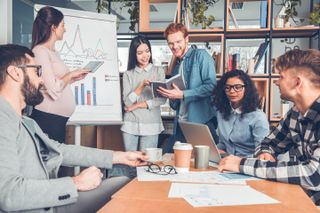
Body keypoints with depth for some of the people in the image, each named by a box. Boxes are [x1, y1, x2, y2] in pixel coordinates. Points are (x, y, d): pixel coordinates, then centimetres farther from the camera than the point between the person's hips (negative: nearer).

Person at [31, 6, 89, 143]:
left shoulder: (53, 52, 13)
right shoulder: (40, 51, -13)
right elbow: (53, 88, -21)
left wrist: (74, 78, 8)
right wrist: (71, 74, -8)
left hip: (58, 118, 9)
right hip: (47, 118, -9)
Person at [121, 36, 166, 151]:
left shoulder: (158, 71, 4)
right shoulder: (128, 74, 6)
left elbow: (162, 99, -4)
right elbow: (127, 102, -3)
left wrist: (138, 105, -6)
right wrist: (142, 85, -15)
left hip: (151, 125, -1)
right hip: (130, 125, 1)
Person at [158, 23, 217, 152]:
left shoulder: (200, 55, -2)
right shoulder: (176, 66, 19)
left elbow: (211, 85, -16)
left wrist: (182, 95, -18)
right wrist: (171, 97, -1)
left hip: (202, 123, -7)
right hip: (180, 126, 7)